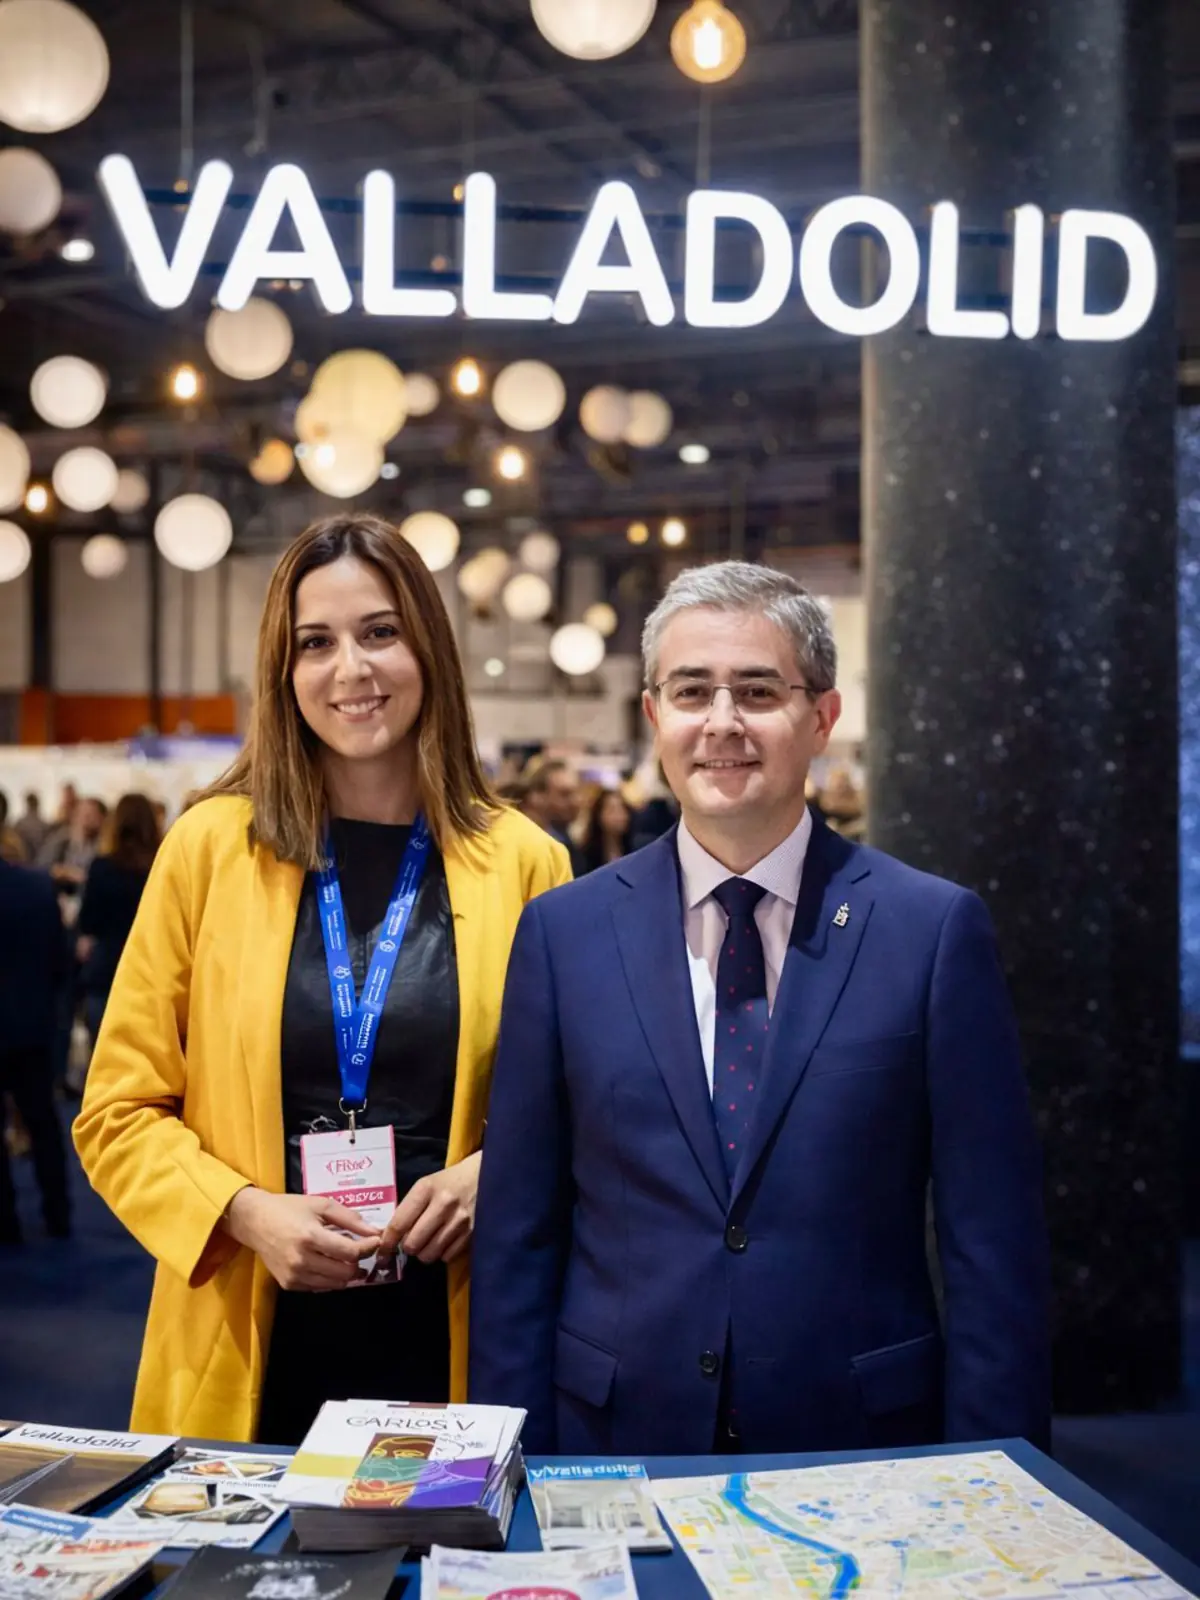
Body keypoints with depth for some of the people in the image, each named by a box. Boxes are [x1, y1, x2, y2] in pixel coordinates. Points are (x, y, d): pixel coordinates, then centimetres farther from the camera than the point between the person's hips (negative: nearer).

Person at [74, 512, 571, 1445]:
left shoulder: (524, 863, 0)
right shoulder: (211, 846, -1)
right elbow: (119, 1112, 2)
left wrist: (491, 1173, -11)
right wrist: (248, 1213, -13)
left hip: (458, 1349, 0)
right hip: (253, 1354, 0)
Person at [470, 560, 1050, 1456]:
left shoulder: (936, 930, -6)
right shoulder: (563, 932, -1)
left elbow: (995, 1243, -5)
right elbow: (517, 1232, 2)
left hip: (863, 1448, -1)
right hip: (616, 1443, 1)